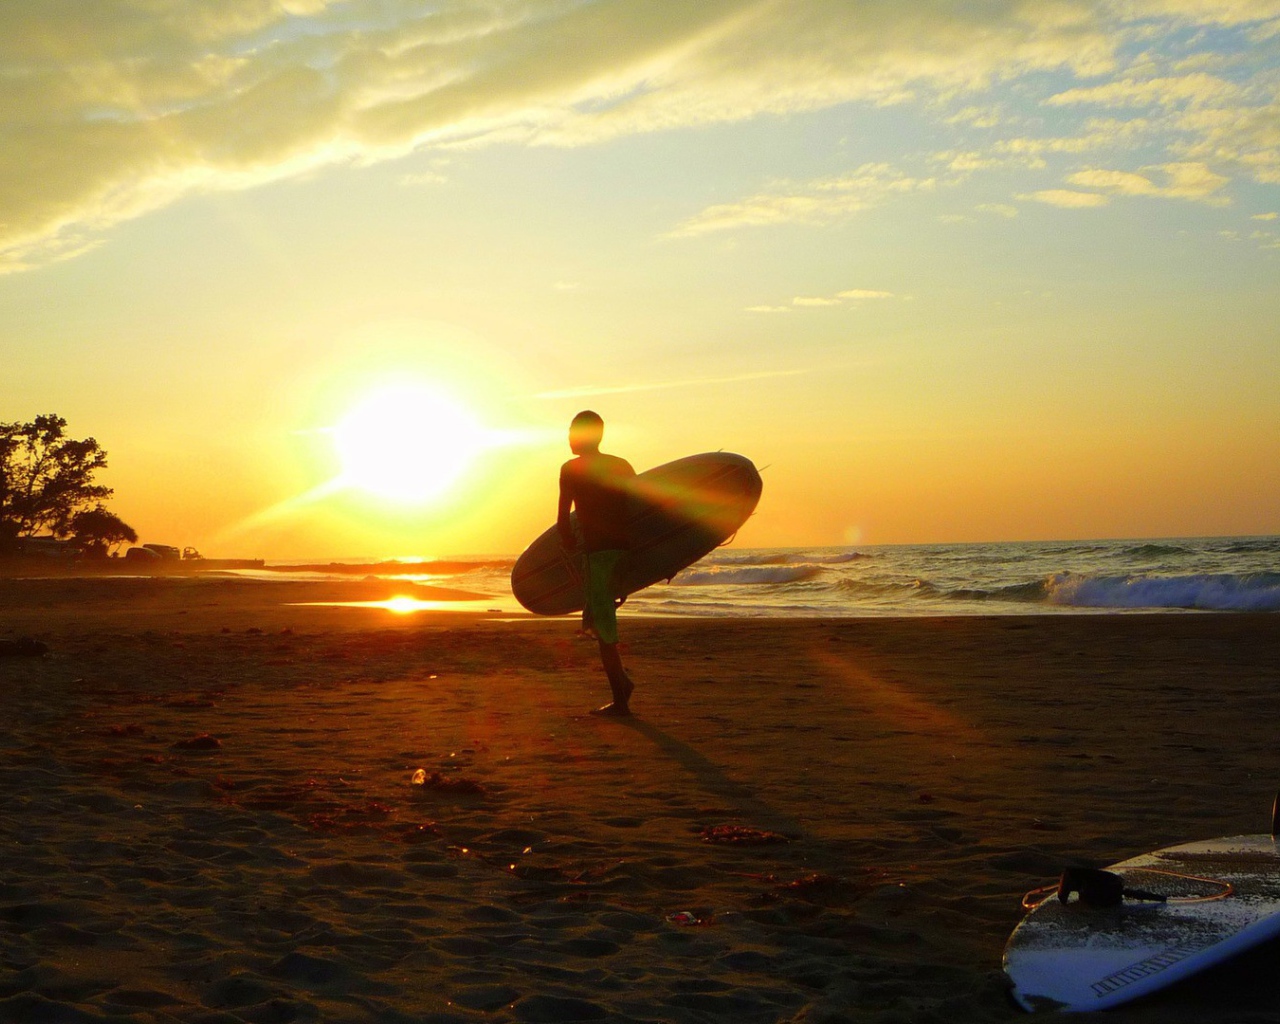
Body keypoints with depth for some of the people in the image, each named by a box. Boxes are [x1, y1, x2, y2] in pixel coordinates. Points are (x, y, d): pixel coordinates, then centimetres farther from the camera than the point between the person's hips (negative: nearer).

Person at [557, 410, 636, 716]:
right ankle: (622, 680, 10)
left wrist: (570, 546, 9)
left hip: (598, 551, -7)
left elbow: (563, 518, -7)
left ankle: (620, 701, 1)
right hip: (625, 550, 7)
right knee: (596, 620, 21)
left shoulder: (571, 469, -2)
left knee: (603, 626, -1)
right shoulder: (622, 466, 14)